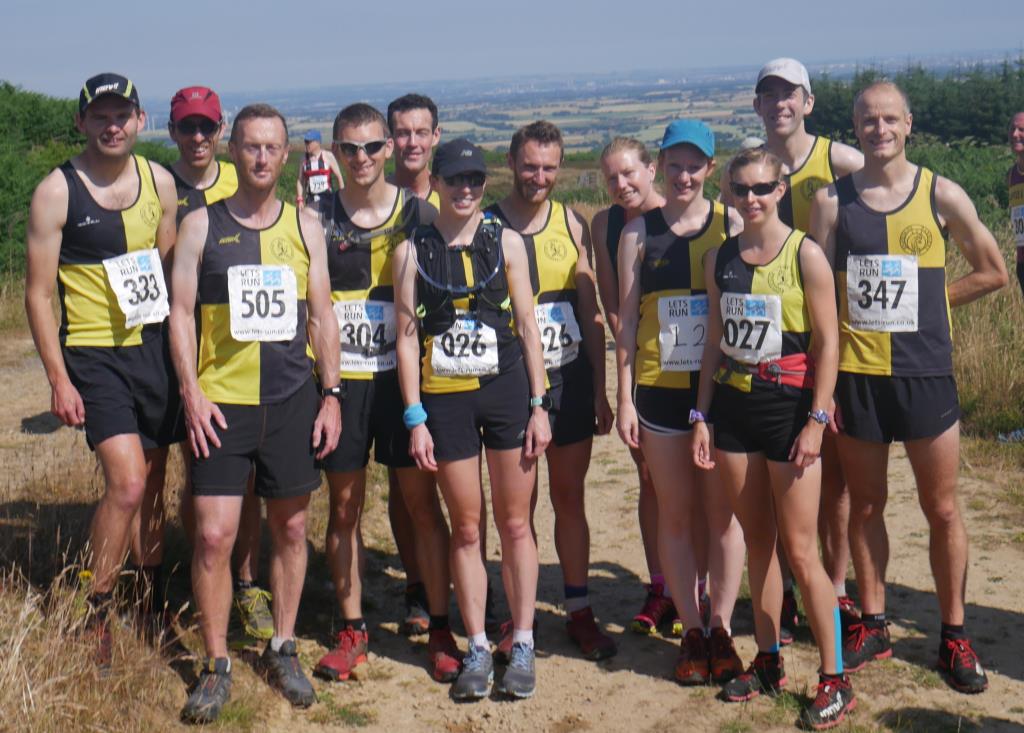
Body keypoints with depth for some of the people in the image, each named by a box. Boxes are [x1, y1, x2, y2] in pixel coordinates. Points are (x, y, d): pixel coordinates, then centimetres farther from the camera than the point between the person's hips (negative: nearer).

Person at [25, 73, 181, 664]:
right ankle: (96, 613, 2)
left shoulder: (159, 181, 5)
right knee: (126, 484, -16)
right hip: (93, 354, -4)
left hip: (154, 348, 5)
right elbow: (39, 294, -6)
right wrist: (59, 379, -11)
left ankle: (154, 601, 29)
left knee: (154, 484, 12)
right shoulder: (57, 192, -9)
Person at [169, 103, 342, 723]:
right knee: (213, 534, -6)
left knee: (290, 527, 9)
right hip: (222, 400, -2)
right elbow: (181, 312, 1)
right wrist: (192, 393, -8)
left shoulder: (305, 227, 8)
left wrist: (331, 394, 2)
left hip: (293, 399, 2)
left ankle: (283, 650, 25)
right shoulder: (202, 225, 3)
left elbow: (322, 315, 9)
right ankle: (217, 665, 9)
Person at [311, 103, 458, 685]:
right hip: (341, 379, 1)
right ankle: (353, 630, 21)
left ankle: (441, 628, 13)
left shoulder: (419, 214, 1)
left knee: (423, 501, 2)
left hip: (404, 376, -1)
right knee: (344, 507, 8)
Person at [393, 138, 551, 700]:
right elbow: (407, 336, 1)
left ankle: (522, 646, 14)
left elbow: (528, 327, 4)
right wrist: (415, 418, -4)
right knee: (465, 529, 6)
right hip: (445, 397, 0)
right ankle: (477, 648, 16)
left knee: (515, 523, 4)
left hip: (507, 389, 0)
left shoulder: (506, 242, 4)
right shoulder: (412, 251, 3)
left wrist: (538, 405, -2)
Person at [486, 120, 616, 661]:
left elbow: (591, 313, 8)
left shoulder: (572, 225, 5)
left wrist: (599, 391, 5)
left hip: (570, 379, 2)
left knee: (569, 497, 9)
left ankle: (579, 612, 18)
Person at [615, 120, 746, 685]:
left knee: (722, 510, 4)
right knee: (675, 512, 6)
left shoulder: (732, 225, 2)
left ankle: (721, 629, 17)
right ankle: (692, 633, 18)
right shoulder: (639, 232, 5)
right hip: (660, 389, 1)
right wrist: (624, 397, 1)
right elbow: (626, 317, 6)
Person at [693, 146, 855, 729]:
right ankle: (769, 662, 24)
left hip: (789, 406, -5)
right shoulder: (721, 259, 8)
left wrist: (816, 420, -14)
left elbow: (828, 343, -8)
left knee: (800, 550, -4)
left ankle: (836, 681, 7)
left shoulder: (805, 255, -7)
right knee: (757, 542, 12)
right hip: (733, 407, 5)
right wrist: (702, 415, 8)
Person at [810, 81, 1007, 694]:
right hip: (856, 374, 1)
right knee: (866, 505, 12)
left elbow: (993, 272, 8)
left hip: (925, 373, -1)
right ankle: (873, 626, 26)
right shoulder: (832, 200, 2)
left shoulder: (940, 195, -1)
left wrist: (924, 301, 1)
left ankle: (954, 633, 21)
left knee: (942, 509, 6)